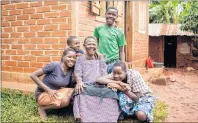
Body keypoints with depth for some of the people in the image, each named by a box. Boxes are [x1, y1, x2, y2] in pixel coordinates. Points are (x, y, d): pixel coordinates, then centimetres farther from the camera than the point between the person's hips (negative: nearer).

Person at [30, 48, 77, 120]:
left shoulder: (71, 69, -5)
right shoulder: (54, 65, -21)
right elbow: (33, 75, -19)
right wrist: (48, 90, -24)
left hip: (56, 92, 6)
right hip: (43, 94, -6)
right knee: (65, 100, -32)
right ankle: (42, 108, -5)